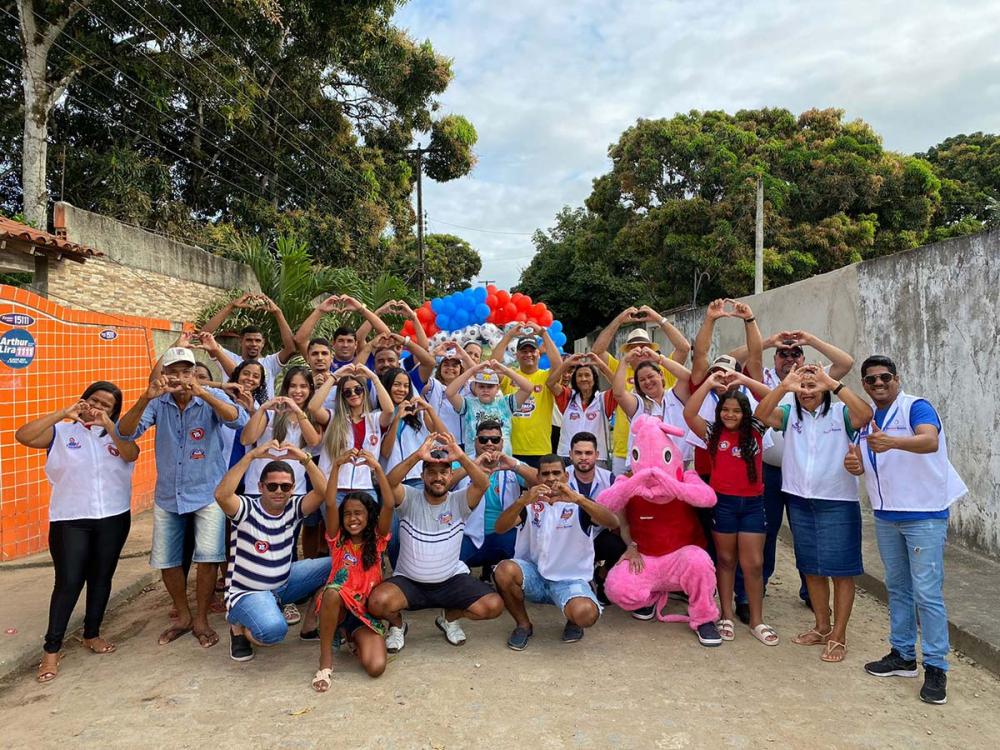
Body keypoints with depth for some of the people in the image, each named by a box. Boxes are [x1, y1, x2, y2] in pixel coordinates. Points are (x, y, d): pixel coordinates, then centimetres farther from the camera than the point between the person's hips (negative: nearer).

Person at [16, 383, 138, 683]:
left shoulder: (117, 432, 6)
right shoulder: (61, 431, 0)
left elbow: (132, 454, -14)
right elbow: (23, 436, -15)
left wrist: (107, 424, -22)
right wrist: (64, 413, -19)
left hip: (114, 518, 3)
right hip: (70, 520, -3)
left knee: (101, 578, 13)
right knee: (68, 582, -4)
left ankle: (92, 634, 30)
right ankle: (51, 650, 9)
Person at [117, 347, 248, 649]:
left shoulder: (212, 398, -12)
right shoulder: (158, 403, -6)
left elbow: (239, 420, -30)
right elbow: (124, 432, -17)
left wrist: (201, 393, -42)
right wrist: (146, 397, -33)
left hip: (207, 493, -3)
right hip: (168, 495, 3)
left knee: (207, 557, -11)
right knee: (166, 560, 11)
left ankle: (201, 619, 12)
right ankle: (183, 616, 33)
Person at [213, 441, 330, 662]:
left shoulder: (293, 508, -4)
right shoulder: (246, 509, -17)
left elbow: (323, 492, -19)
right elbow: (221, 494, -38)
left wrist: (305, 459, -32)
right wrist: (251, 455, -40)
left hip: (283, 582, 6)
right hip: (248, 593, -5)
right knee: (274, 630, -35)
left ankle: (310, 624, 10)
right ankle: (239, 627, 2)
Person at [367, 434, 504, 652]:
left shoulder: (459, 501, -6)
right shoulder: (410, 499, -7)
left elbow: (483, 484, -25)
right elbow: (389, 482, -29)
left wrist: (461, 457, -41)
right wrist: (417, 456, -43)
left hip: (452, 579, 1)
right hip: (409, 581, -1)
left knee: (493, 606, -19)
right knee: (377, 602, -30)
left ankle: (449, 617, 14)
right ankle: (397, 625, 9)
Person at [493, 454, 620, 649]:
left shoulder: (578, 504, -4)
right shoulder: (530, 503, 0)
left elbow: (613, 523, -23)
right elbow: (500, 528, -16)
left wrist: (578, 499, -38)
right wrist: (522, 501, -35)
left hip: (570, 579, -2)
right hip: (534, 575, 2)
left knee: (586, 613, -32)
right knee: (505, 569, -29)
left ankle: (573, 622, 9)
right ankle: (523, 625, -1)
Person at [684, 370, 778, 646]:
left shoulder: (755, 431, 2)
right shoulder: (713, 433, 0)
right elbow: (688, 413, -14)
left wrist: (745, 381, -14)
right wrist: (709, 383, -17)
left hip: (752, 503, 1)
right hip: (723, 502, -1)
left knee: (754, 563, 4)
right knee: (725, 560, 10)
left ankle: (757, 621, 17)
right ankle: (726, 617, 20)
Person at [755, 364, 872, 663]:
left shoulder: (840, 413, -6)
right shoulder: (790, 413, 4)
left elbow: (865, 415, -26)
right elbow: (762, 414, -13)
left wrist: (834, 384, -28)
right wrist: (783, 386, -25)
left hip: (838, 503, -4)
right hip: (800, 502, 4)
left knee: (841, 570, 2)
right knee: (811, 568, 15)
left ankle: (838, 636, 14)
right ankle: (822, 627, 31)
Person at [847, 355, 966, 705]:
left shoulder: (916, 407, -13)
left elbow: (930, 441, -33)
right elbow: (863, 461, 11)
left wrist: (891, 442, -51)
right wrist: (855, 464, -13)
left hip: (924, 515, -6)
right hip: (885, 516, 7)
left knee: (926, 592, -4)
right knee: (897, 588, 15)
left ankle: (936, 667, 7)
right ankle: (903, 655, 26)